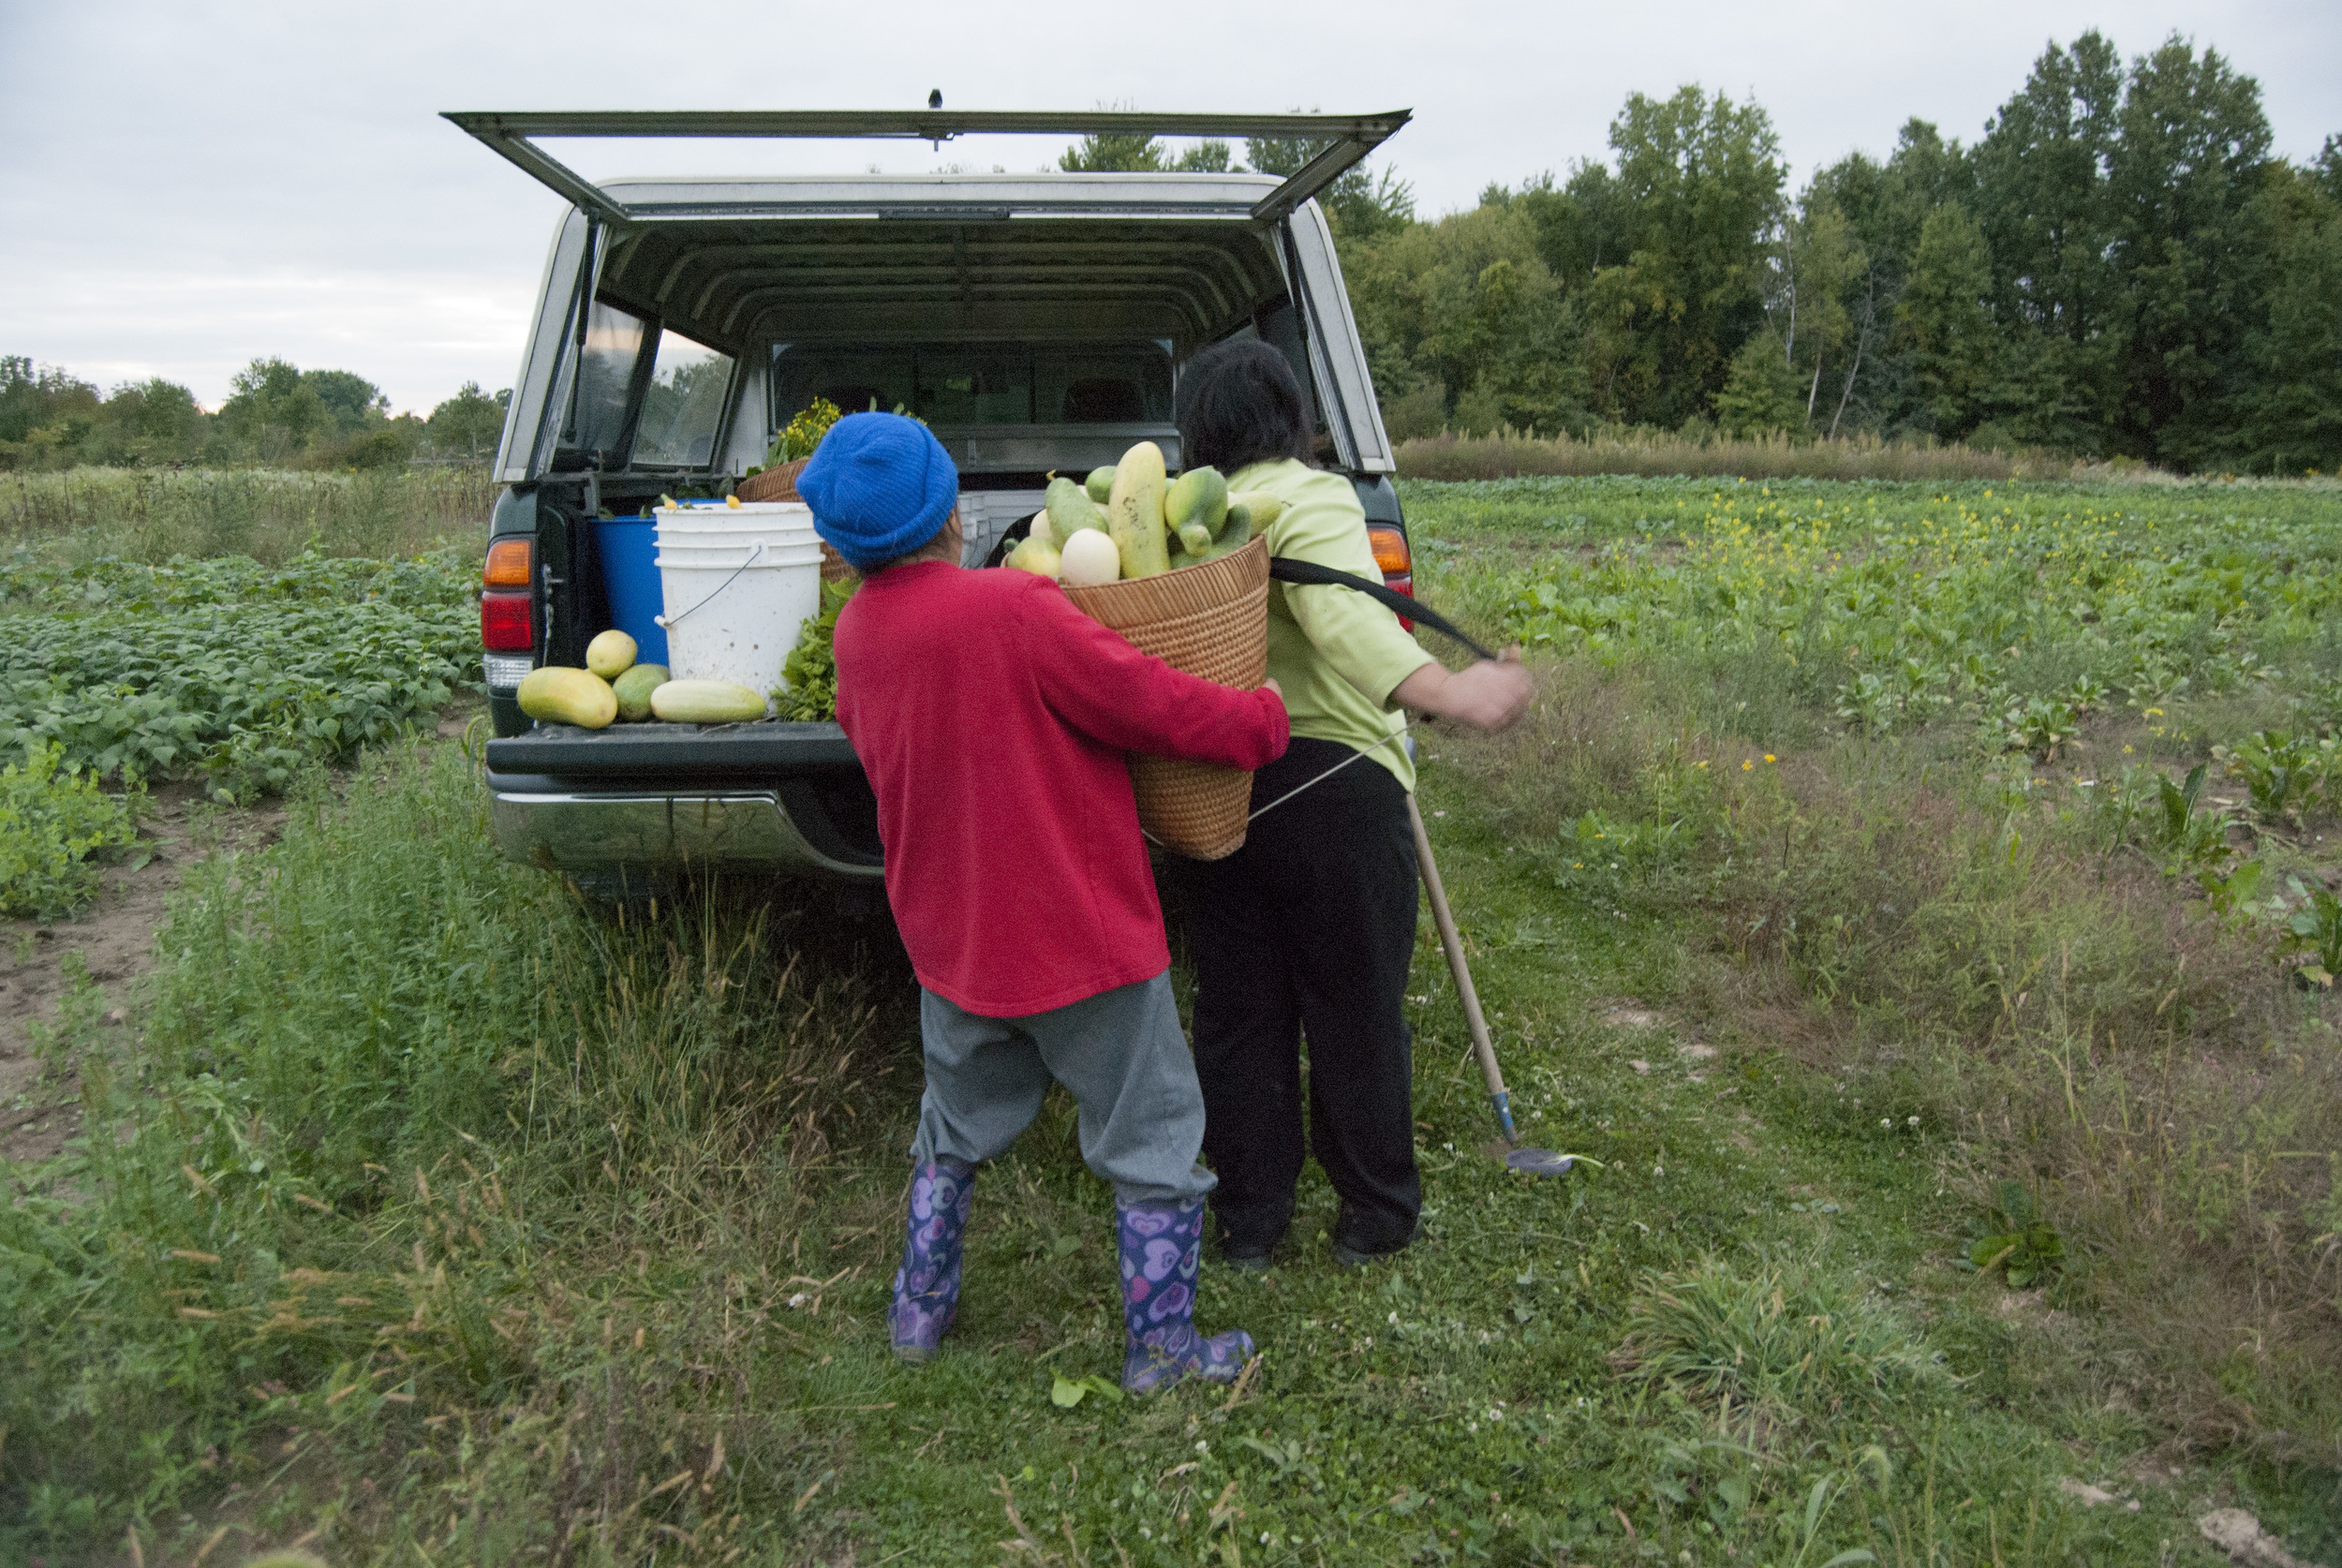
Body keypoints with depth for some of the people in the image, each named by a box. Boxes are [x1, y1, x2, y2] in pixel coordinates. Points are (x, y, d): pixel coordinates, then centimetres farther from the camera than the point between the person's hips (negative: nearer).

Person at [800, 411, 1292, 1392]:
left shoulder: (855, 631, -1)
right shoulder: (1014, 611, -23)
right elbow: (1157, 705, -19)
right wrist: (1264, 718, -3)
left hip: (951, 935, 7)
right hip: (1082, 932, -6)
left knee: (955, 1129, 27)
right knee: (1153, 1138, 11)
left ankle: (919, 1312, 38)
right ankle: (1160, 1351, 21)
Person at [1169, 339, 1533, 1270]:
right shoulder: (1312, 501, -10)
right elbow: (1341, 613, -30)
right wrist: (1449, 695, -42)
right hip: (1332, 785, -5)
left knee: (1237, 1011, 14)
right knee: (1356, 1009, 10)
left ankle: (1248, 1222, 25)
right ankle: (1374, 1216, 25)